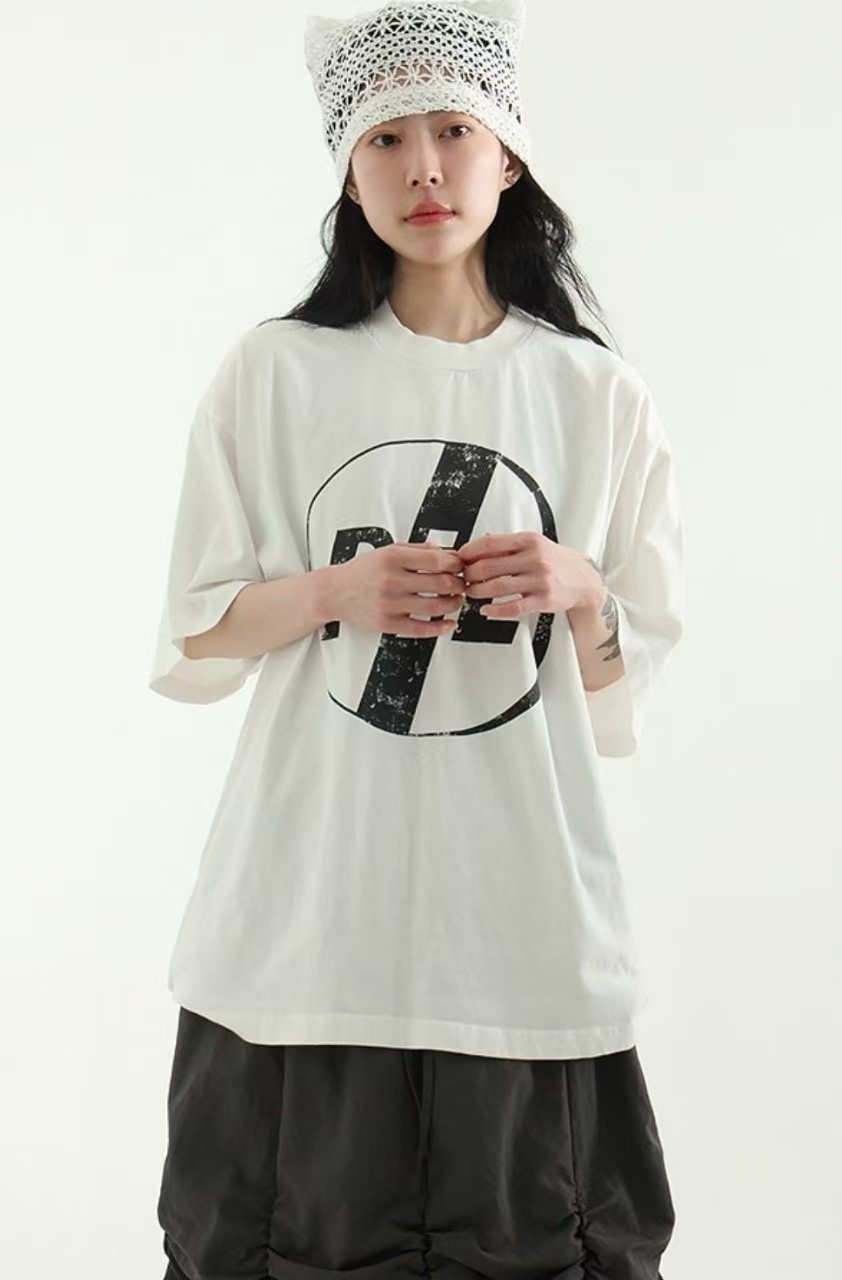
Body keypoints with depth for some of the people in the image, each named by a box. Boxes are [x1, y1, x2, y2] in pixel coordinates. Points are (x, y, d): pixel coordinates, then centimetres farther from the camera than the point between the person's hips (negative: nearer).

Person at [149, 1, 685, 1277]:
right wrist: (338, 590, -13)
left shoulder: (600, 396, 4)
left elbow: (636, 681, 11)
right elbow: (194, 639, 5)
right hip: (314, 897, 0)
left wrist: (578, 588, -10)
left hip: (522, 903, 1)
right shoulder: (274, 374, 1)